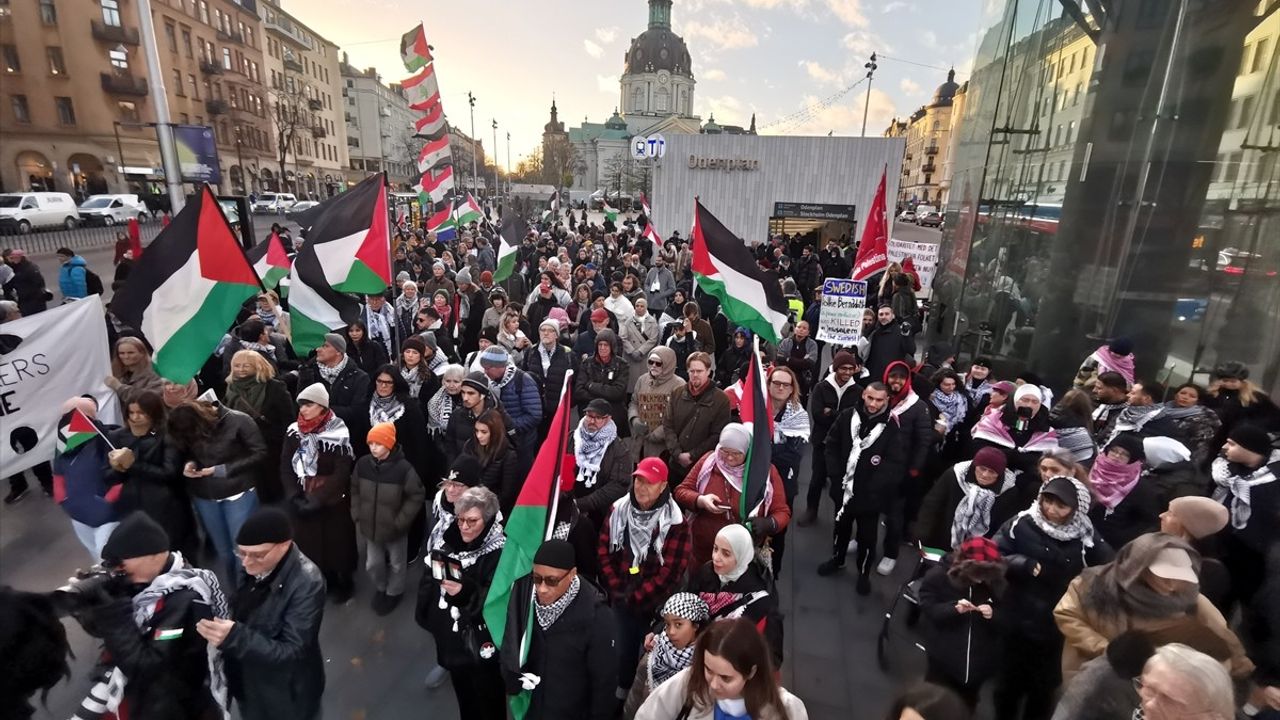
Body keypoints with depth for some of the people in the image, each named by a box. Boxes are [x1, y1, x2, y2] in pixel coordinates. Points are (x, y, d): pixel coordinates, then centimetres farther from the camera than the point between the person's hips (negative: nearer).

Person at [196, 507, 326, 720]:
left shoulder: (307, 584, -32)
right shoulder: (255, 568, -10)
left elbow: (291, 652, -30)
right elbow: (243, 616, 6)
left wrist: (234, 637, -38)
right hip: (249, 684, 6)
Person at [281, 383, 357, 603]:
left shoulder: (338, 433, -15)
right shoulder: (294, 431, 0)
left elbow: (341, 474, -16)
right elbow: (286, 467, 1)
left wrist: (317, 500, -20)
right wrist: (294, 497, -11)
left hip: (333, 502, -4)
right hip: (303, 501, 4)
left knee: (338, 543, 8)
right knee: (310, 543, 12)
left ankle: (344, 582, 31)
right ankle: (325, 581, 34)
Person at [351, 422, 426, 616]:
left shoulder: (403, 468, -24)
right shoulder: (362, 464, -10)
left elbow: (417, 495, -16)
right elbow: (355, 490, 7)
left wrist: (400, 521, -15)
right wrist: (357, 515, 1)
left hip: (394, 528, -3)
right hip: (370, 526, 4)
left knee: (396, 564, 18)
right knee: (372, 564, 19)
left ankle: (394, 592, 45)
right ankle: (380, 588, 48)